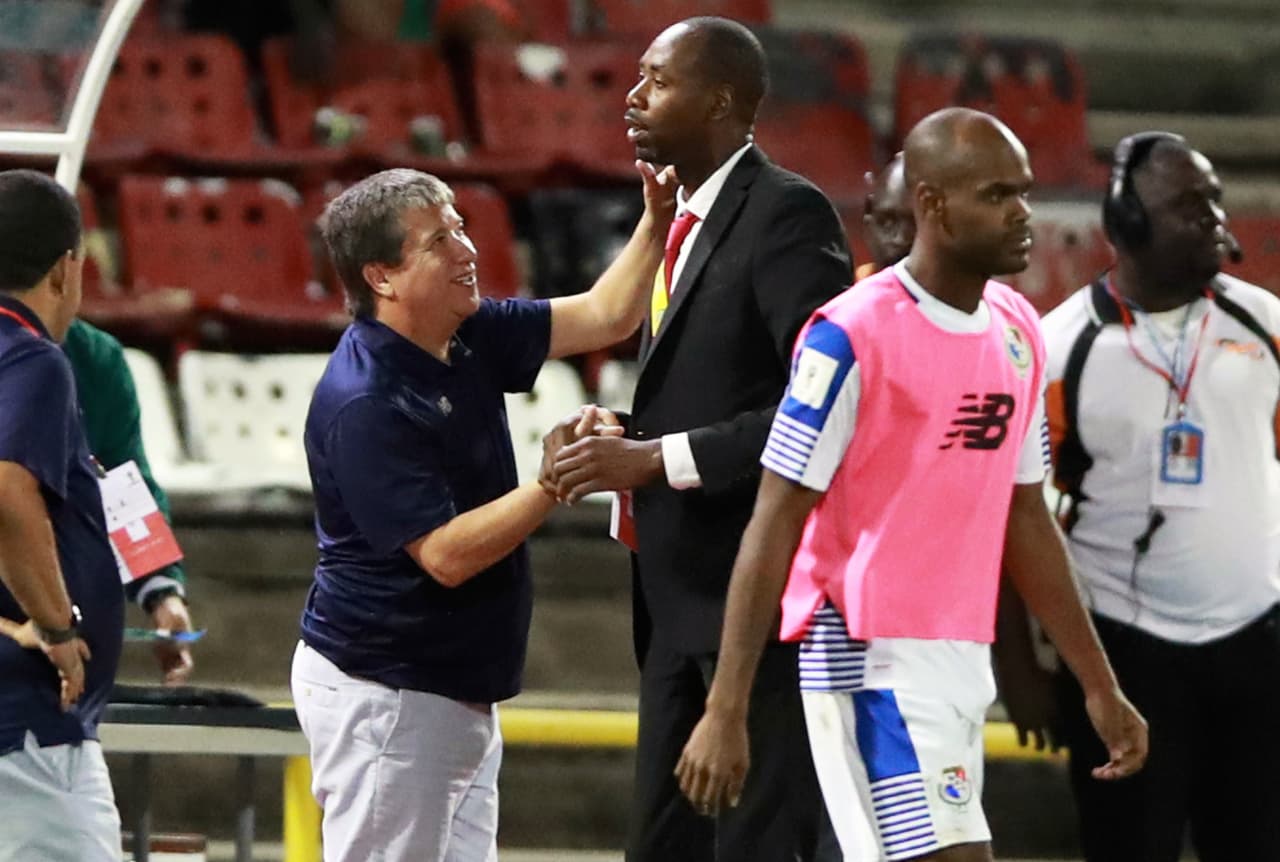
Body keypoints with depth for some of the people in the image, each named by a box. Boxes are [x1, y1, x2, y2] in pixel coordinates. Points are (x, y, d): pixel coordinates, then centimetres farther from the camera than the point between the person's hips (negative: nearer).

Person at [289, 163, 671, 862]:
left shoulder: (468, 340, 5)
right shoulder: (364, 404, -23)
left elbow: (604, 316, 11)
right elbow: (445, 555, -25)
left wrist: (657, 222, -3)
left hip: (457, 691, 9)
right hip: (381, 693, -9)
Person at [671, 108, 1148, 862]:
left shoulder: (1019, 334, 10)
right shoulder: (852, 337, -12)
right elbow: (775, 524, -12)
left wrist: (1100, 686, 17)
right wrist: (726, 712, -15)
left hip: (964, 660, 7)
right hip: (875, 659, -7)